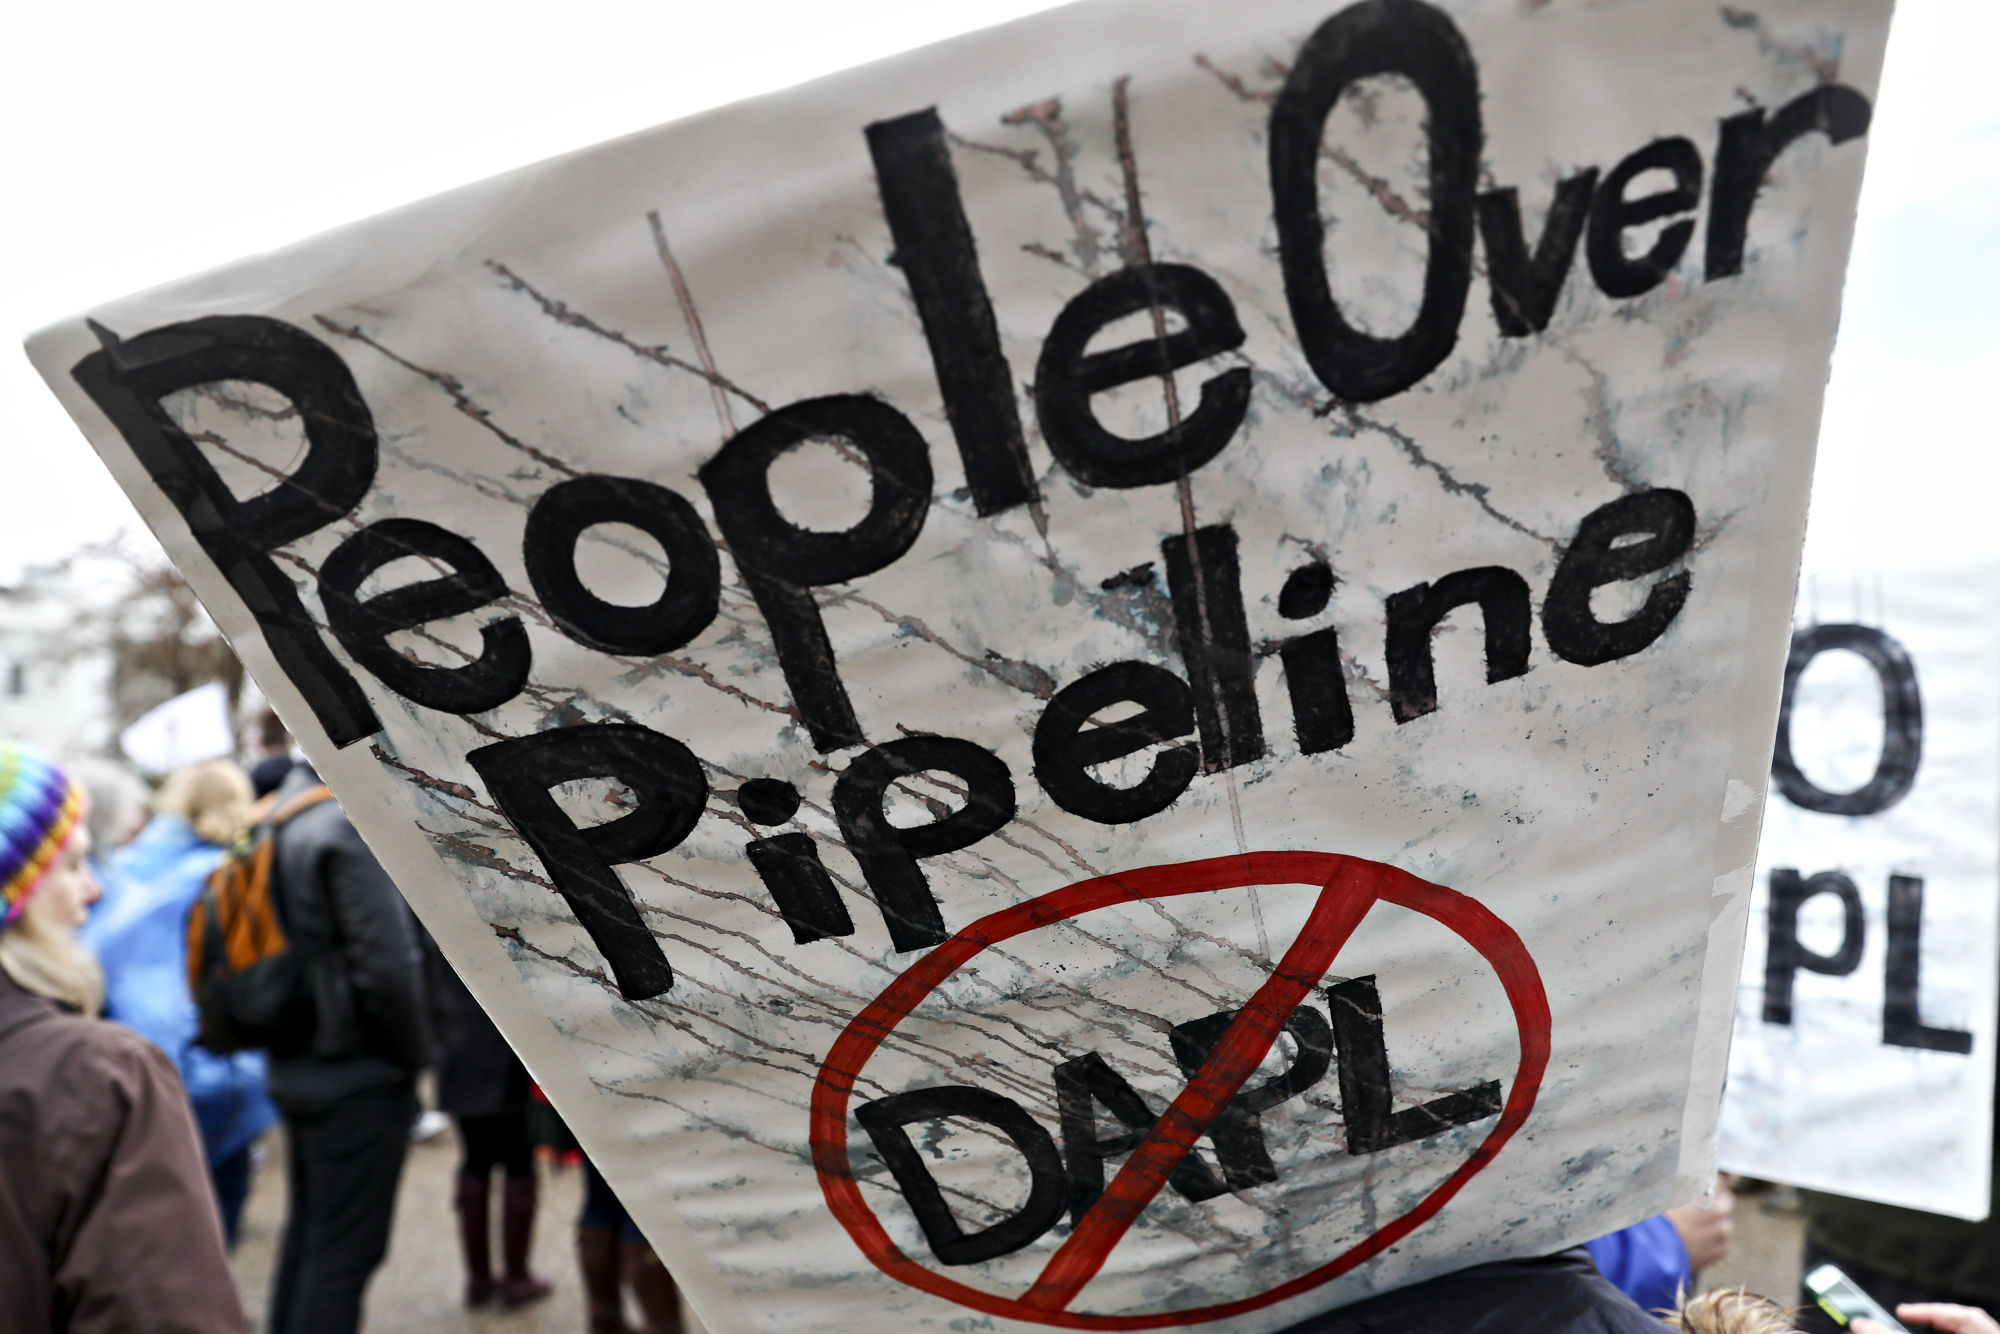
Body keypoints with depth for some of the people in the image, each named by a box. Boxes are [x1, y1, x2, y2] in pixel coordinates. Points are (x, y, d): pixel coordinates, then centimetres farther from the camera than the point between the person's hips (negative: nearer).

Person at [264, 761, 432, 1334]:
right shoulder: (348, 828, -19)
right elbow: (385, 966, -24)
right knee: (345, 1251, 0)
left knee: (307, 1234, 22)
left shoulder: (278, 829, 9)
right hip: (361, 1077, -9)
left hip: (297, 1068, 9)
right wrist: (414, 1051, -10)